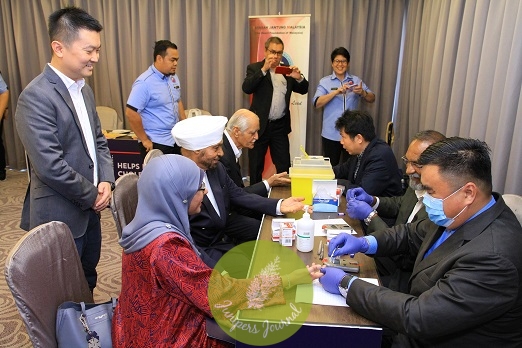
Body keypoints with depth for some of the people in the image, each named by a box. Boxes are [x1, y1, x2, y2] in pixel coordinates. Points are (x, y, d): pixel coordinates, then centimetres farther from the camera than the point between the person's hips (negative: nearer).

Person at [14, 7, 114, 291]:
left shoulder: (84, 88, 7)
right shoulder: (36, 96, -20)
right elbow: (50, 166, -25)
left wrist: (106, 180, -4)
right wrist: (93, 195, -13)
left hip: (89, 206, 8)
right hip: (61, 215, -7)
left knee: (89, 277, 23)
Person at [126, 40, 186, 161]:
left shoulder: (173, 77, 6)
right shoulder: (144, 82, -17)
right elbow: (131, 113, -20)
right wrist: (144, 140, -15)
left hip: (175, 140, 7)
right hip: (155, 143, -7)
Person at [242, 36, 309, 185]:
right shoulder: (255, 68, 0)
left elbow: (303, 90, 10)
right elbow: (247, 88, -17)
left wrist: (299, 78, -11)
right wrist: (264, 69, -23)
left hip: (280, 126, 3)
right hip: (260, 125, -3)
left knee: (284, 165, 6)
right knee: (256, 165, 8)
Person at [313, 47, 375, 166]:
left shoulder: (356, 80, 8)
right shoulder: (325, 82, 2)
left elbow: (372, 99, 3)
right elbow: (317, 103, -11)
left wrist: (362, 92, -19)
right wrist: (336, 92, -23)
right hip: (331, 134, -1)